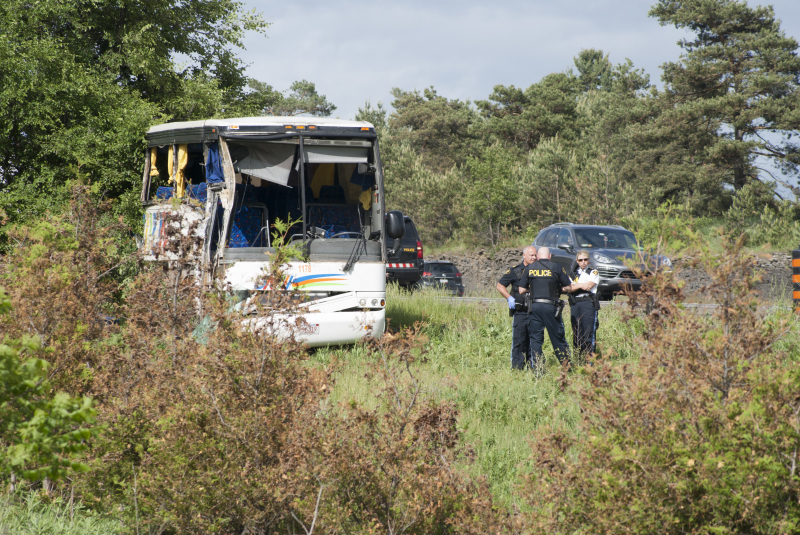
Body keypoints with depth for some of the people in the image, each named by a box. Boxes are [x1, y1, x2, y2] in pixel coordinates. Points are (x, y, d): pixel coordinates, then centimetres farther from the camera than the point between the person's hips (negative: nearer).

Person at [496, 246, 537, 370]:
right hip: (520, 312, -4)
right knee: (518, 340, -5)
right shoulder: (515, 271, -1)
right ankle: (517, 368, -2)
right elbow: (500, 286, 3)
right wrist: (509, 298, -11)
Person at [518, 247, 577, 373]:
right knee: (557, 338, 7)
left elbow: (521, 290, 7)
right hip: (550, 306, -1)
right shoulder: (557, 268, -1)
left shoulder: (528, 269, 5)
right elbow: (569, 288, 5)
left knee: (535, 338, 7)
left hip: (534, 306, 1)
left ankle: (538, 369, 3)